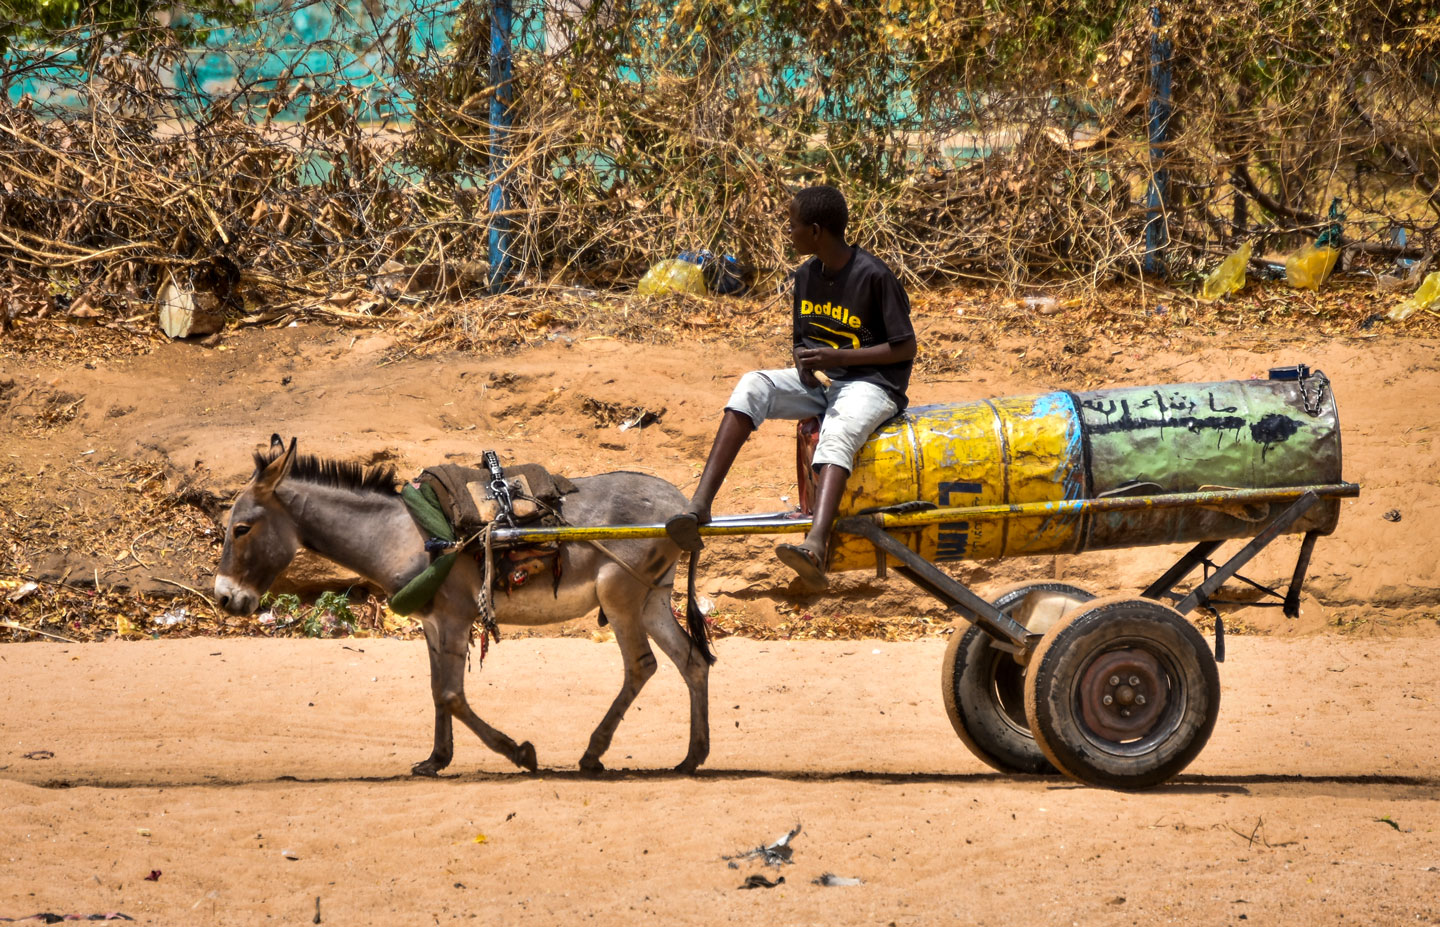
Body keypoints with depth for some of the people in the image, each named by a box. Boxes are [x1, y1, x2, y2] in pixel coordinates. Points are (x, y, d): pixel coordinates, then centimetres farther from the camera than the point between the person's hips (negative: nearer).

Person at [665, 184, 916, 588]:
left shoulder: (874, 277, -13)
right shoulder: (807, 275, 9)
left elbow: (905, 348, -11)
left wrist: (837, 357, -18)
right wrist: (804, 365, -6)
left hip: (871, 384, -7)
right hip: (818, 383, 7)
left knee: (836, 433, -39)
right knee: (752, 385, -22)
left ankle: (816, 546, -67)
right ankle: (700, 505, -33)